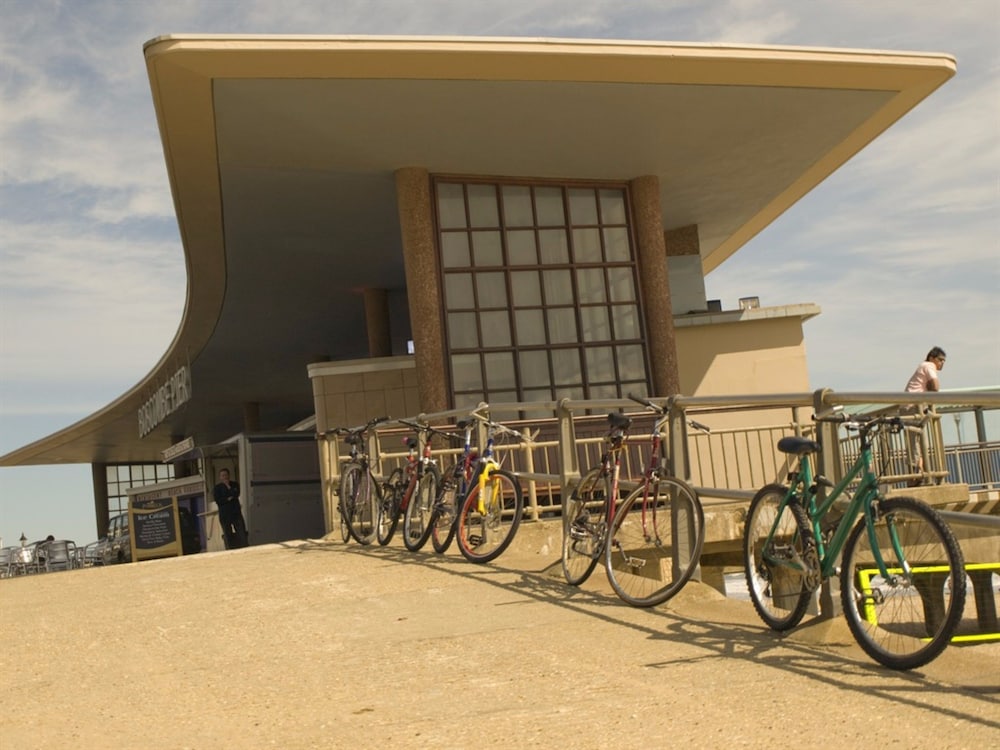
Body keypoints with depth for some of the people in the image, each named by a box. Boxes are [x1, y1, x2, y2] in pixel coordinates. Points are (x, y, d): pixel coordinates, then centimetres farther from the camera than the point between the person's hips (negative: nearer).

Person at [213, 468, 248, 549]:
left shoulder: (235, 484, 12)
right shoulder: (217, 488, 7)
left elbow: (236, 494, -7)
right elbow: (217, 500, -6)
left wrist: (228, 487, -7)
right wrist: (228, 499, -11)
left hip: (236, 512, 1)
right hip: (224, 514, -1)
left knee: (242, 533, -7)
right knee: (228, 535, -2)